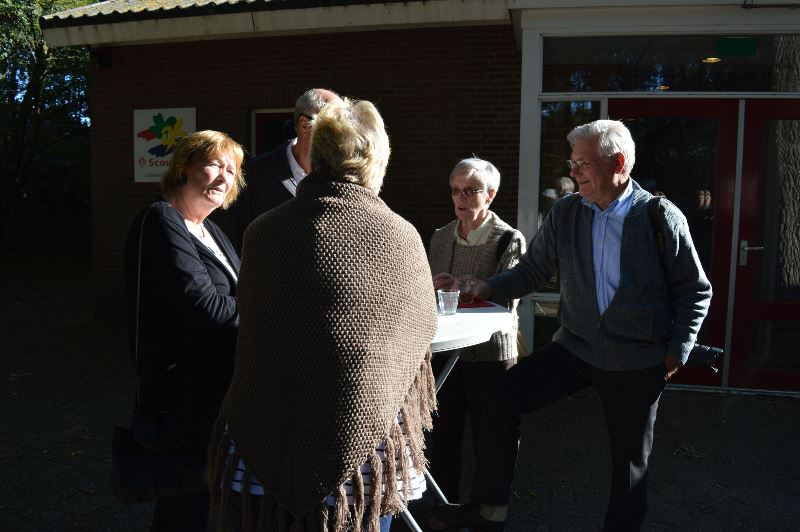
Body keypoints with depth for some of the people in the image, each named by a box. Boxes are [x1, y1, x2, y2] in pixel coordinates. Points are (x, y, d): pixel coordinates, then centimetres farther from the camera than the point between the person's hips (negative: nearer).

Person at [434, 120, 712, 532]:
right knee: (504, 398, -13)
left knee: (629, 459, 11)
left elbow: (695, 291, 0)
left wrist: (678, 349, -7)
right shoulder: (565, 213, -1)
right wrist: (489, 289, -12)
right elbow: (532, 271, 3)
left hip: (638, 360, -2)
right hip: (576, 344, 3)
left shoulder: (662, 217, -9)